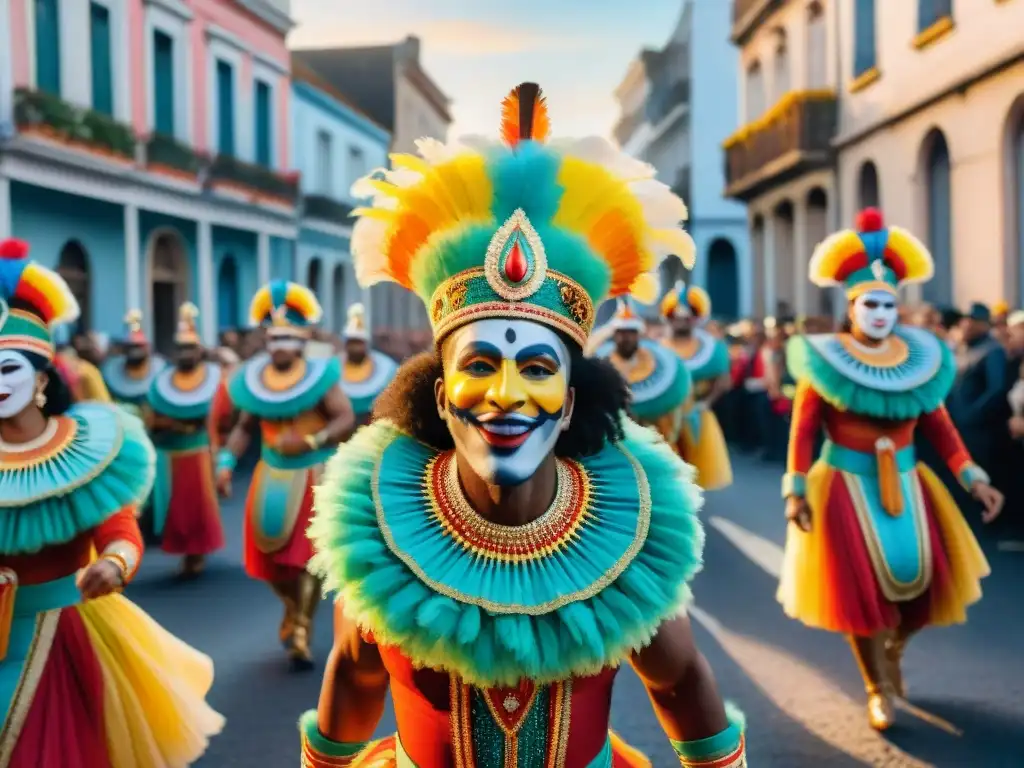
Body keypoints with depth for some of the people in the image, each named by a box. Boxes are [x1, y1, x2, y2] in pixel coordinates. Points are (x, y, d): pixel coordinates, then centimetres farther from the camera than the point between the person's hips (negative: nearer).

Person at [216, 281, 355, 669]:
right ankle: (293, 606, 39)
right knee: (268, 555, 10)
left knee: (309, 554, -3)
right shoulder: (253, 379, 0)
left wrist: (309, 441, -28)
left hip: (314, 476, -4)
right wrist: (226, 461, -6)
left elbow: (346, 419, -16)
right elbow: (244, 427, 7)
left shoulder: (320, 375, -11)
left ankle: (301, 634, 6)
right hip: (271, 477, 4)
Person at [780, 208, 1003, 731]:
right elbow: (802, 430, -9)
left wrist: (973, 477, -3)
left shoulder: (921, 360, 2)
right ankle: (878, 690, 18)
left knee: (921, 578, 3)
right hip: (847, 486, -3)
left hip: (906, 484, 4)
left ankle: (893, 647, 37)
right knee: (860, 588, -1)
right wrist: (796, 489, -15)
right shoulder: (825, 361, -8)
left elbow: (939, 425, 4)